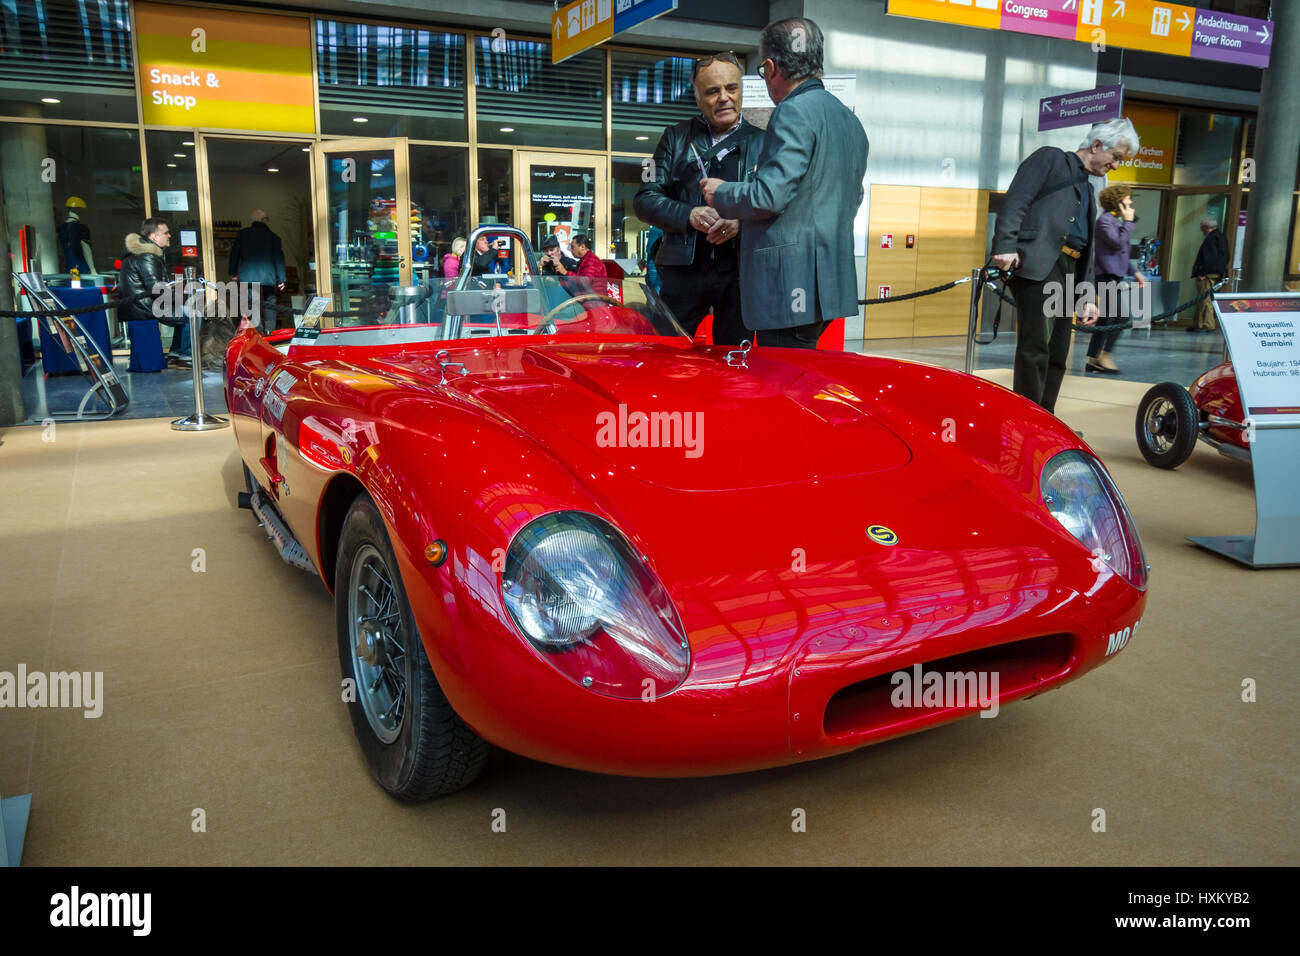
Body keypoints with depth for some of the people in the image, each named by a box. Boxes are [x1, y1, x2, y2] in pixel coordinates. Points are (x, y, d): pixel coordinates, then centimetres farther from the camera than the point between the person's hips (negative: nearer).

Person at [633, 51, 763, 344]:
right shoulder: (676, 137, 12)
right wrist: (688, 215, -12)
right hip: (684, 268, 0)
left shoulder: (762, 142, 10)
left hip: (741, 271, 0)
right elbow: (645, 199, 6)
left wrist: (742, 222, -16)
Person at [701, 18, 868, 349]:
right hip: (832, 282, 10)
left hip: (790, 285, -10)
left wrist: (720, 193, -1)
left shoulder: (793, 113, -12)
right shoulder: (849, 118, 18)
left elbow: (770, 195, -20)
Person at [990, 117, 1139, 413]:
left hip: (1068, 273, 9)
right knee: (1036, 347, -14)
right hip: (1036, 264, -9)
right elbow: (1016, 200, -8)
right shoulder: (1051, 158, 8)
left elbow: (1086, 249, 28)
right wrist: (1005, 245, -23)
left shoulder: (1087, 190, 30)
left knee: (1057, 355, 6)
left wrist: (1087, 296, 19)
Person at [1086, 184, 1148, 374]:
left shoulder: (1117, 221, 22)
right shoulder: (1104, 220, -9)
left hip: (1114, 276, 10)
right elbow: (1118, 243, -20)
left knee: (1105, 319, 7)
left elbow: (1123, 253, 28)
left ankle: (1093, 360, 8)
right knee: (1121, 315, -16)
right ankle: (1104, 355, -12)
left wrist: (1134, 272, 22)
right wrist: (1128, 222, -9)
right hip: (1107, 275, -10)